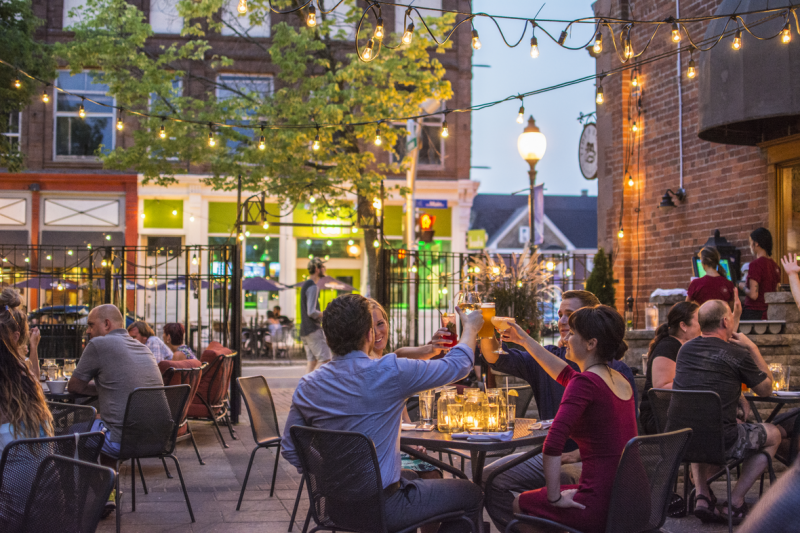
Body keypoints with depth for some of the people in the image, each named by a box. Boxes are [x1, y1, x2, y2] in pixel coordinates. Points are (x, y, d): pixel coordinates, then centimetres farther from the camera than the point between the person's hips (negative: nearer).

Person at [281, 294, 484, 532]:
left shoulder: (307, 386, -4)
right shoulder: (388, 373, -21)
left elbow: (290, 450, 5)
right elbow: (457, 365, -9)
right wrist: (471, 328, 10)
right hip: (381, 508, -7)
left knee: (426, 476, 33)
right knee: (472, 494, 15)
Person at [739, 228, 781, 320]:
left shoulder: (755, 264, -13)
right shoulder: (774, 265, 10)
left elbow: (753, 295, -18)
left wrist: (743, 287, 2)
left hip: (754, 312, -8)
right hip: (770, 314, 8)